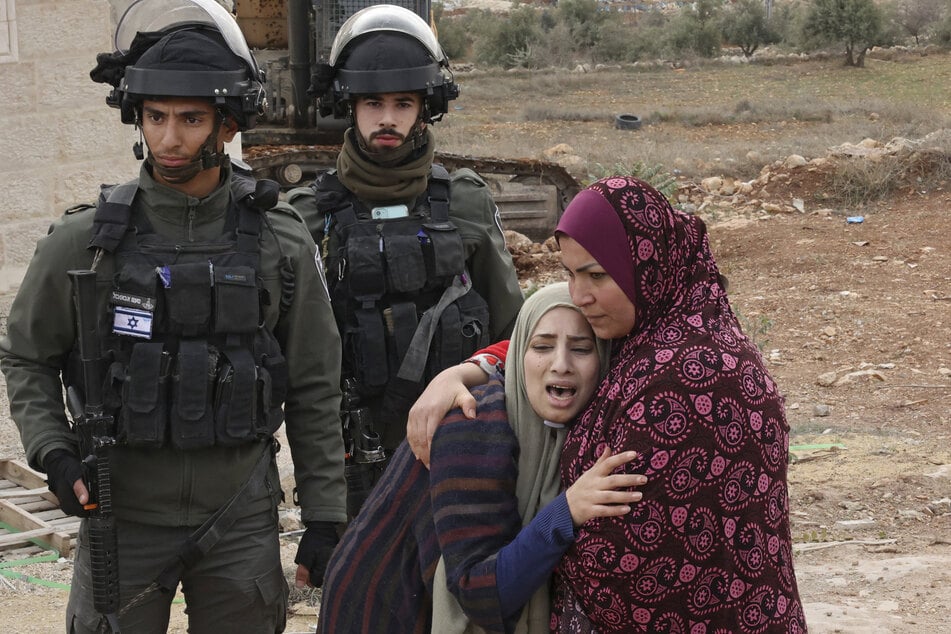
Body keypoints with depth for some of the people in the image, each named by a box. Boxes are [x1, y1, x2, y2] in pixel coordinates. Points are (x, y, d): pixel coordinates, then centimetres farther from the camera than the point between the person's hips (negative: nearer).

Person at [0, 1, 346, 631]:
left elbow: (315, 395, 3)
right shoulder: (85, 241, -6)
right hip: (122, 518, 0)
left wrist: (325, 521, 2)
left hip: (241, 519, 1)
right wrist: (55, 453, -8)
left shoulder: (281, 243, -4)